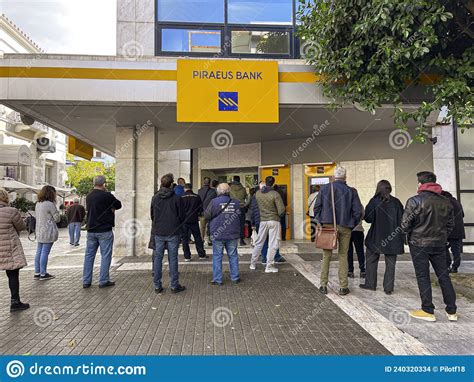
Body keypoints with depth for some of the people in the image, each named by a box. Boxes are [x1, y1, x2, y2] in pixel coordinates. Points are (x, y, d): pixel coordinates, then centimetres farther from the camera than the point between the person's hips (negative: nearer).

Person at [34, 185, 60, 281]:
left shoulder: (37, 204, 11)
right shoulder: (50, 204, -15)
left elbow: (37, 216, 20)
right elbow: (57, 219, -10)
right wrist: (56, 211, 5)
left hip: (39, 232, 9)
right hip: (48, 233, -9)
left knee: (39, 252, 13)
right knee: (45, 252, -4)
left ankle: (37, 273, 19)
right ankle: (43, 274, 1)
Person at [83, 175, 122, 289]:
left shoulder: (89, 196, 9)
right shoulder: (106, 195, -14)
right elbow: (118, 205, -2)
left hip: (91, 230, 7)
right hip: (105, 231, -6)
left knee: (89, 255, 11)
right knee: (105, 256, 2)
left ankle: (86, 281, 16)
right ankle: (103, 281, 5)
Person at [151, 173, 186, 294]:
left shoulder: (155, 198, 1)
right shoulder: (177, 198, -9)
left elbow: (152, 215, 9)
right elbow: (182, 216, -5)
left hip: (158, 233, 3)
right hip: (173, 233, -3)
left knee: (158, 258, 10)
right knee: (173, 259, 4)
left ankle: (157, 286, 14)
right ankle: (174, 286, 10)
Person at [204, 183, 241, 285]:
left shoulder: (214, 202, -9)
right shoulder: (236, 202, 1)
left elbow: (206, 216, -5)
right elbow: (241, 216, 9)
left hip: (217, 235, -3)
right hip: (233, 234, 3)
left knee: (217, 256, 6)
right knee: (233, 255, 13)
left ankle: (217, 279, 9)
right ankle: (235, 277, 20)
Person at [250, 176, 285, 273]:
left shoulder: (257, 193, 0)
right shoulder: (275, 194, -12)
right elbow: (281, 210, -13)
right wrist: (279, 215, 7)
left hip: (263, 221, 4)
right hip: (274, 221, -4)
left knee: (259, 243, 16)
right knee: (273, 245, 3)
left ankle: (253, 264, 23)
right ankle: (269, 267, 6)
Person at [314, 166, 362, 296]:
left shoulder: (324, 188, 0)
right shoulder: (351, 191, -1)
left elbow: (317, 206, -1)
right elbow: (358, 211, -2)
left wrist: (320, 221, 8)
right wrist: (352, 224, 11)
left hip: (327, 225, 0)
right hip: (344, 227, 0)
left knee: (326, 256, 10)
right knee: (343, 256, 10)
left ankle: (323, 285, 13)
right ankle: (343, 287, 13)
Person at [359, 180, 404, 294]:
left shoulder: (374, 201, -9)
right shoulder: (396, 202, 0)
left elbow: (368, 218, -10)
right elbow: (402, 220, 2)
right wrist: (402, 238, 10)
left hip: (376, 237, -2)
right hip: (393, 237, 3)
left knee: (371, 261, 11)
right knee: (390, 263, 9)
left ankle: (370, 284, 18)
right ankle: (388, 287, 11)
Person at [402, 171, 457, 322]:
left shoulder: (414, 201, -14)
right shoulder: (446, 202, 3)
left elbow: (405, 224, -14)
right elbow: (451, 224, 9)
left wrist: (410, 234, 6)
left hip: (419, 244, -5)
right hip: (439, 244, 5)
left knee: (423, 277, 4)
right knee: (443, 276, 14)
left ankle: (428, 311, 10)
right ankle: (452, 311, 20)